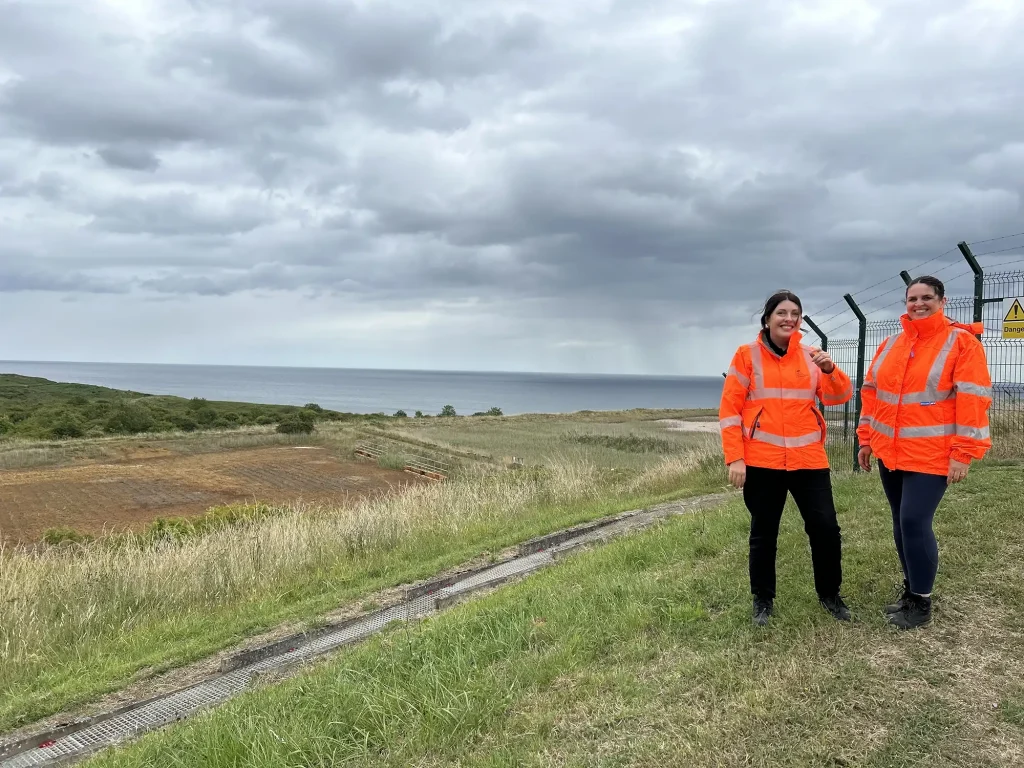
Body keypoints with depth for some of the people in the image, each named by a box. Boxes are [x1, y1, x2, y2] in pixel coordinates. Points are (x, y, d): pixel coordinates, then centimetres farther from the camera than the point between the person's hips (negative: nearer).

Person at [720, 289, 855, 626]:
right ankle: (763, 600, 23)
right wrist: (735, 458, -10)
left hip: (808, 459, 3)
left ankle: (829, 594, 24)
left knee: (826, 527, 3)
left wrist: (830, 369, -17)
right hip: (762, 461, -2)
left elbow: (840, 397, 3)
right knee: (763, 533, 7)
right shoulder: (747, 355, -1)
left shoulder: (810, 356, 8)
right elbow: (729, 409, -4)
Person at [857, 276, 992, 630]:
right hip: (890, 452, 6)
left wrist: (963, 454, -15)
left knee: (915, 523, -10)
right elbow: (871, 392, 15)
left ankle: (921, 603, 4)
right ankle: (911, 590, 26)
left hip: (931, 455, -6)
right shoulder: (891, 344, 9)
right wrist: (866, 438, 12)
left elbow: (972, 400, -12)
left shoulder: (962, 342, -7)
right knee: (902, 524, 12)